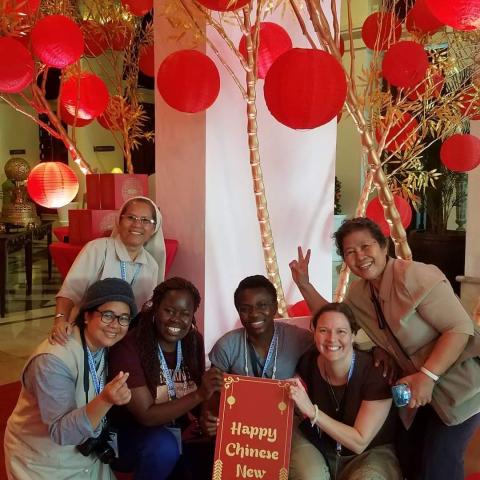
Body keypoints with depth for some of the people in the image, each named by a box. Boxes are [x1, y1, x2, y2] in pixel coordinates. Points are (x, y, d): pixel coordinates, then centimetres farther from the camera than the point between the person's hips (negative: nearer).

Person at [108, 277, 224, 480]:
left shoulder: (194, 340, -4)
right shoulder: (128, 347, -20)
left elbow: (198, 397, 5)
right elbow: (146, 416, -22)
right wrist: (200, 394, -31)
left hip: (179, 432, 5)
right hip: (132, 433, -4)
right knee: (163, 446, -33)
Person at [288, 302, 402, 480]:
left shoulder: (375, 372, -21)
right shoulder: (308, 362, -12)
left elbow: (359, 442, -21)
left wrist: (312, 411, -29)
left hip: (370, 452, -2)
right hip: (316, 447, 2)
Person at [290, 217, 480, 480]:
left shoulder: (414, 276, -22)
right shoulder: (359, 292, 2)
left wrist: (427, 376, -31)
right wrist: (303, 283, 2)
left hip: (457, 384, -7)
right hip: (423, 387, 8)